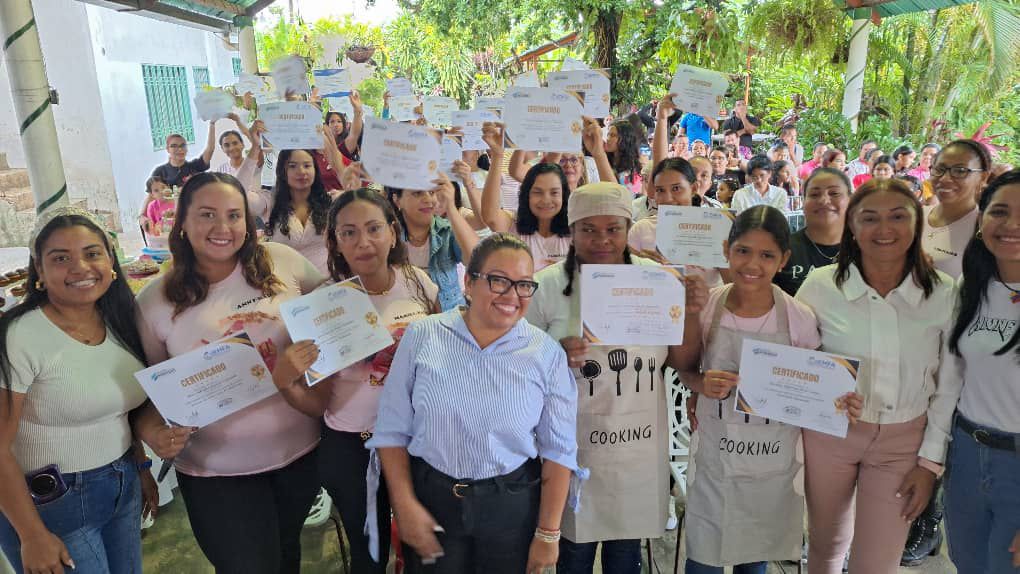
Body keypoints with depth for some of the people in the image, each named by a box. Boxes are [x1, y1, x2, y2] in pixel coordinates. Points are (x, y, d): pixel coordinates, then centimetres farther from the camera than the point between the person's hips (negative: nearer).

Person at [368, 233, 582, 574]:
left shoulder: (547, 353, -6)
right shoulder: (421, 337, -6)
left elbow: (558, 449, -3)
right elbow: (392, 429, -1)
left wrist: (548, 534, -4)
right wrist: (405, 505, -6)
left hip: (513, 507, 0)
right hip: (429, 499, 1)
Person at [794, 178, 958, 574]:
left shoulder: (944, 294, -7)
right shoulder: (821, 284, -11)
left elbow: (948, 386, 0)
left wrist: (931, 460, 0)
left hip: (902, 441, 1)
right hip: (828, 434, 0)